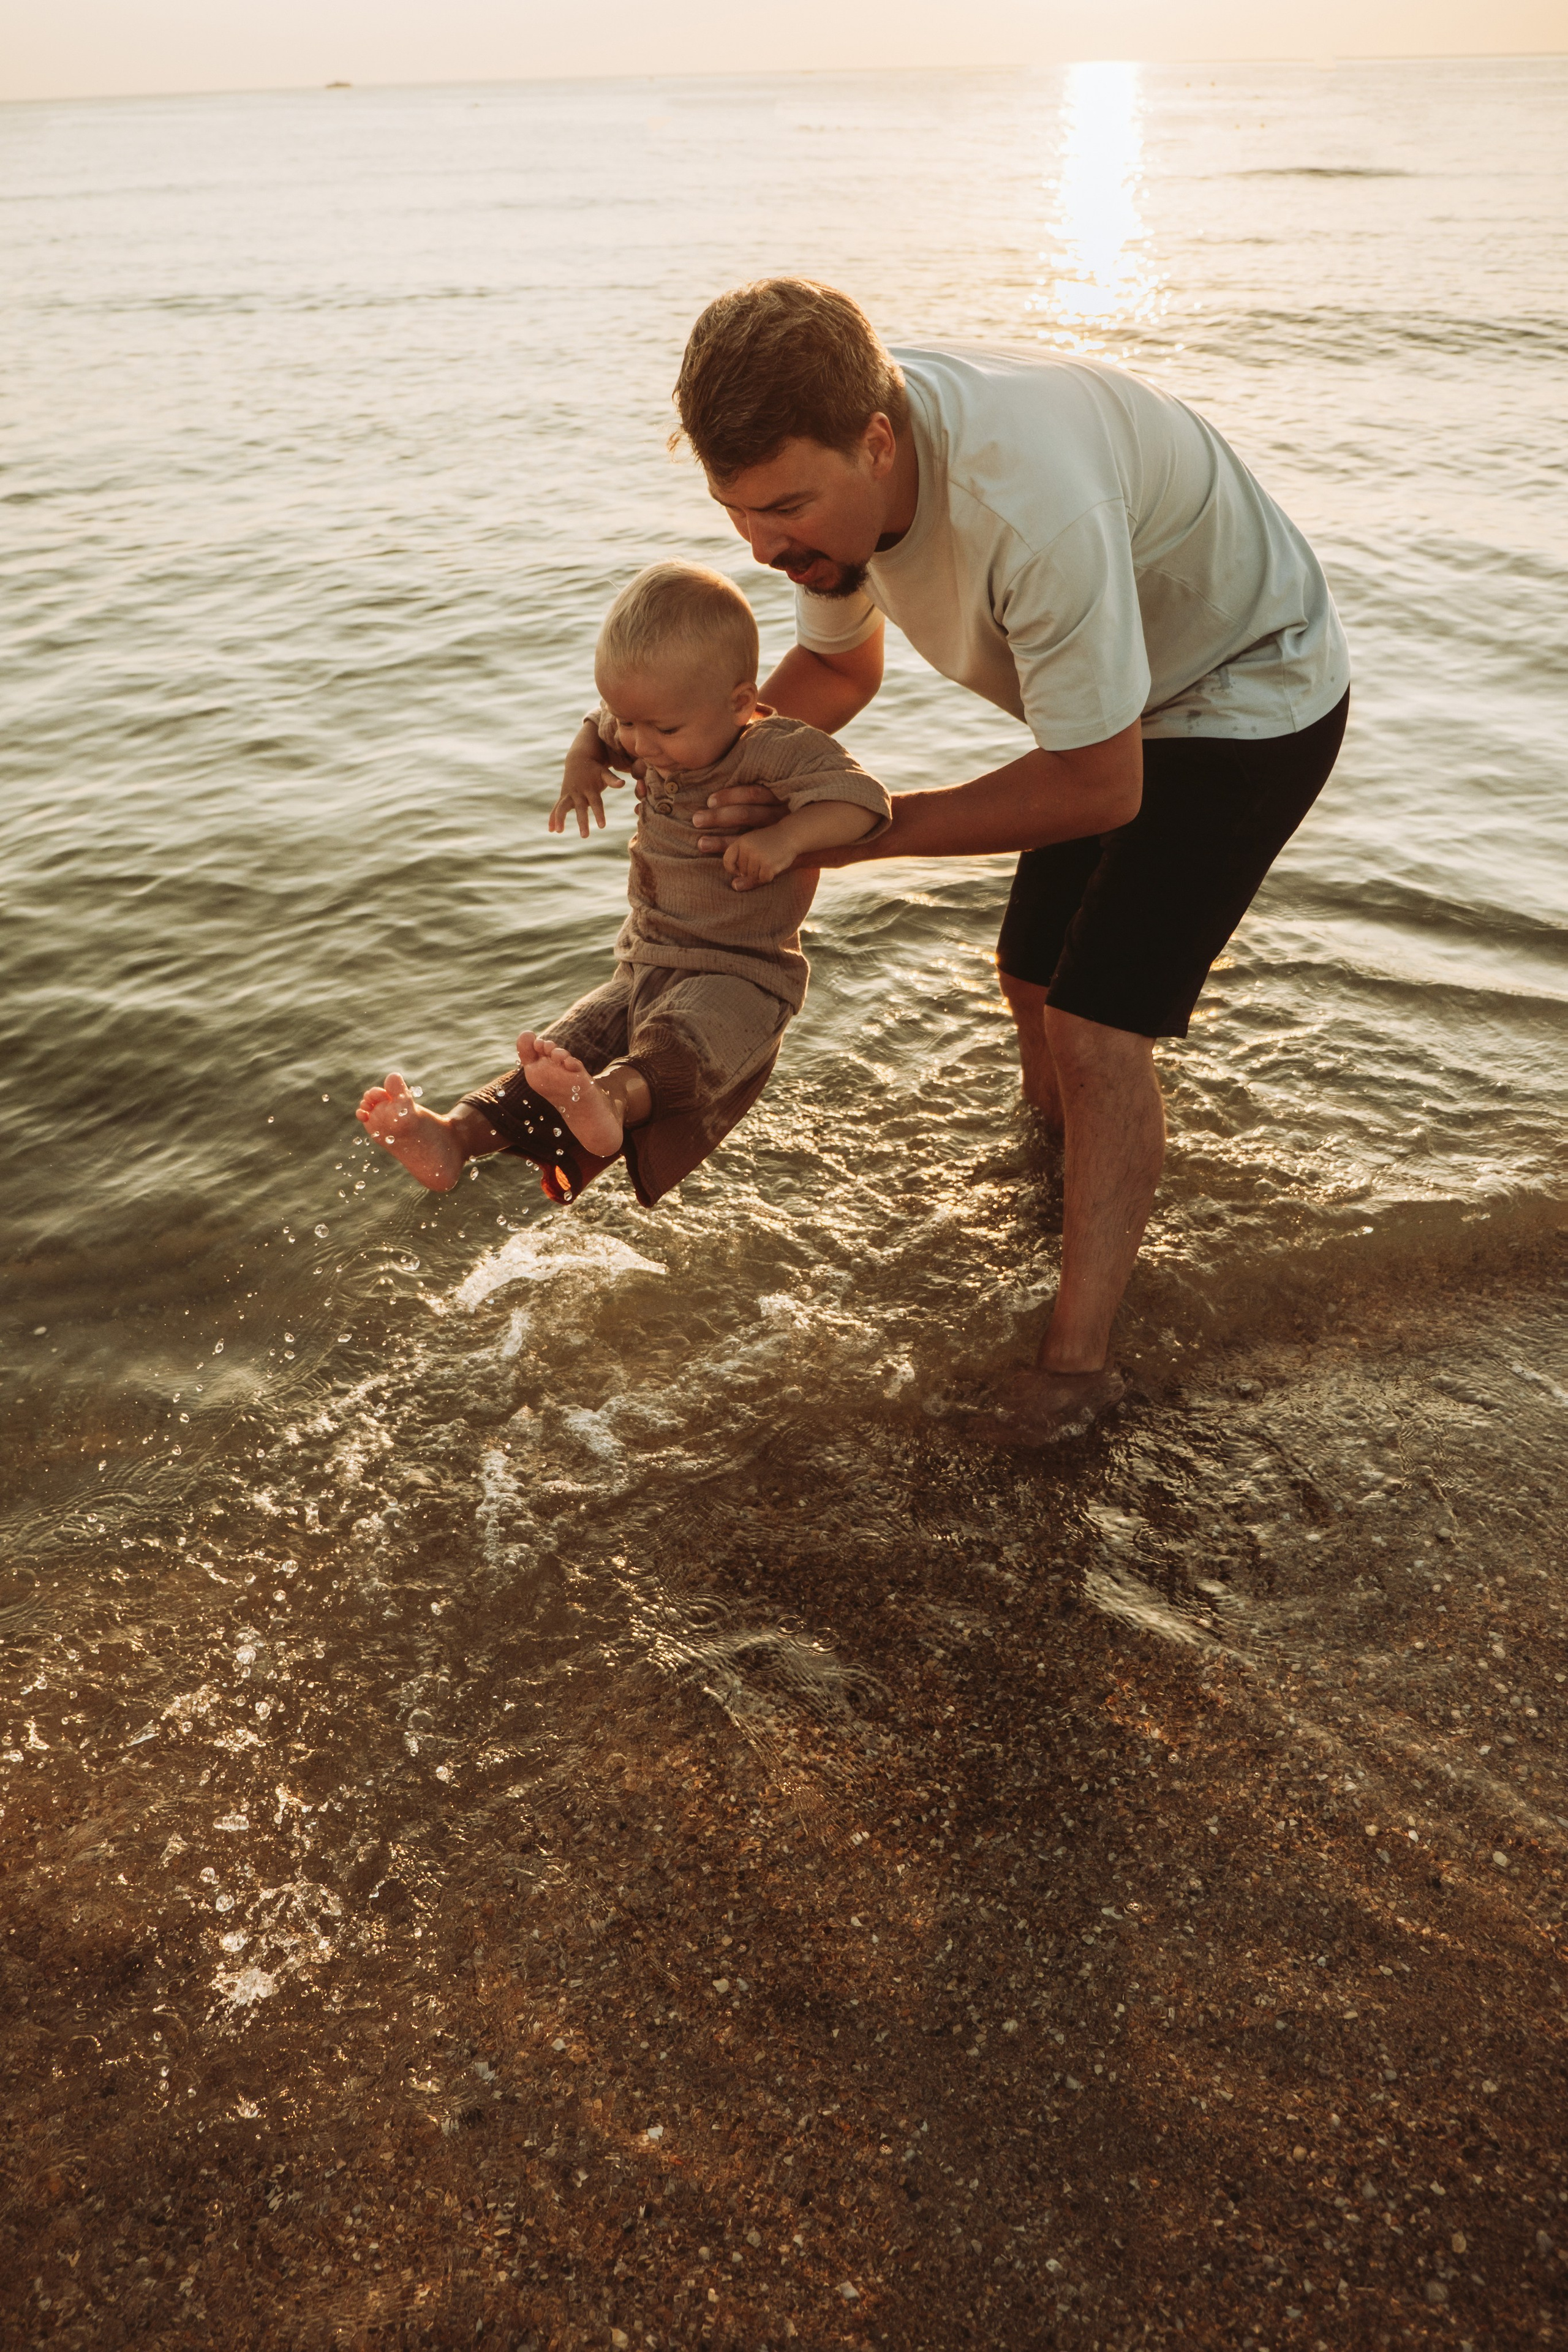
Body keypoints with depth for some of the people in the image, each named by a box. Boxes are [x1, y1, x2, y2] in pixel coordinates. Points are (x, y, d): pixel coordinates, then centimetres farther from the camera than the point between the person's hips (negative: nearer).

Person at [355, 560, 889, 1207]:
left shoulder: (776, 752, -15)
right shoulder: (655, 744, 7)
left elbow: (863, 797, -26)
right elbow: (597, 728, 28)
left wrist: (786, 838, -39)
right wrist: (583, 765, 6)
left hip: (740, 976, -7)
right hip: (645, 967, 7)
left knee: (684, 1040, -39)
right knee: (570, 1045, -10)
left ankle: (613, 1101, -66)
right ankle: (458, 1135, -23)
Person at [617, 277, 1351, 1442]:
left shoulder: (1030, 502, -43)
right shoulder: (824, 451, -16)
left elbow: (1099, 788, -32)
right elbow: (838, 667, 2)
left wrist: (849, 831, -30)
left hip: (1251, 700, -8)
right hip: (1120, 696, 8)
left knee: (1099, 1028, -14)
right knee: (1033, 981, 14)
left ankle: (1078, 1359, -1)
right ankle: (1052, 1183, 43)